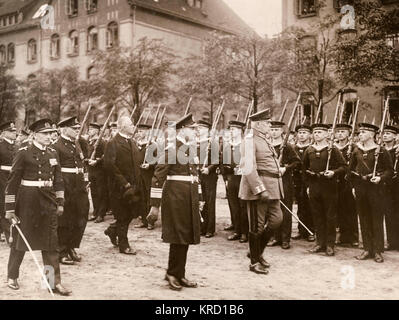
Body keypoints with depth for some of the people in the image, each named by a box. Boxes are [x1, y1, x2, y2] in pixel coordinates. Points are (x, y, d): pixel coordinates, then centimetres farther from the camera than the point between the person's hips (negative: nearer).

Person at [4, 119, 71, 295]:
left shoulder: (53, 153, 8)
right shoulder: (24, 153, -8)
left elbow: (58, 180, 14)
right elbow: (12, 182, -9)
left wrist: (60, 202, 9)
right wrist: (9, 208, -10)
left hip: (48, 202, 5)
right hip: (27, 202, -4)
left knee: (51, 243, 5)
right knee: (20, 241, 9)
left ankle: (55, 282, 10)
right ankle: (12, 277, 28)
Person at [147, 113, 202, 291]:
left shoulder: (192, 148, 12)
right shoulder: (171, 148, -11)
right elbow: (158, 177, -13)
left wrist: (198, 201, 17)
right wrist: (155, 205, -15)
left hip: (190, 197, 7)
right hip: (175, 196, -7)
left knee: (187, 237, 10)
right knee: (178, 236, -2)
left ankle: (180, 274, 21)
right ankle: (172, 273, 14)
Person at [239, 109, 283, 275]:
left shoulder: (265, 140, 17)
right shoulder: (250, 140, -11)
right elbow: (249, 169, -19)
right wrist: (261, 190, -23)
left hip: (272, 188, 9)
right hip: (257, 187, -9)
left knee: (276, 219, 10)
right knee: (257, 226, 0)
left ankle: (257, 252, 26)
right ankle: (255, 262, 13)